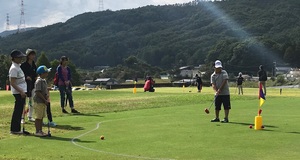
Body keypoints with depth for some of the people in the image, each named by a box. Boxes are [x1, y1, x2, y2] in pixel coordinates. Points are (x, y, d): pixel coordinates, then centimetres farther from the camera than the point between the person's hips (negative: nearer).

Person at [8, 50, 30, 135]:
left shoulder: (18, 66, 15)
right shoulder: (14, 68, -16)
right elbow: (12, 83, -21)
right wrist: (21, 91, -25)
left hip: (22, 92, 10)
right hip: (18, 92, -10)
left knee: (19, 111, 12)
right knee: (18, 111, -5)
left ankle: (17, 129, 19)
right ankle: (14, 129, 1)